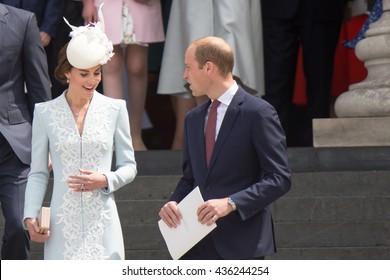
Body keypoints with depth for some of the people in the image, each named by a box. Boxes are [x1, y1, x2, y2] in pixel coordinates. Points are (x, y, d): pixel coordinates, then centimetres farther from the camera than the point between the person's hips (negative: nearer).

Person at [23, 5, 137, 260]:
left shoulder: (115, 109, 7)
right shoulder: (45, 112, 6)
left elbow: (129, 167, 11)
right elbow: (38, 174, 8)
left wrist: (105, 180, -9)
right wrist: (31, 216, -4)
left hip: (102, 222, 0)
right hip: (63, 225, 0)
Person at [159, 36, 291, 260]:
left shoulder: (258, 113, -6)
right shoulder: (194, 118, 18)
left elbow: (280, 179, -11)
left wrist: (231, 203, -21)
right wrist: (174, 202, 1)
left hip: (241, 243, -6)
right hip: (198, 245, 6)